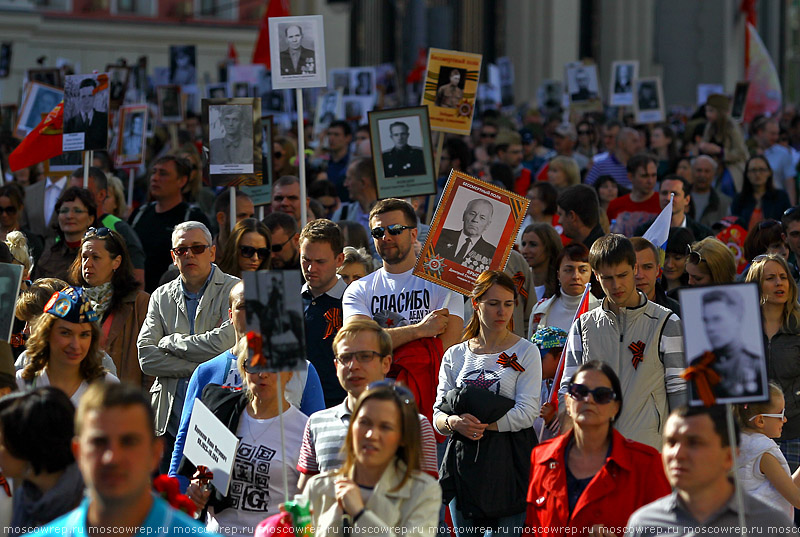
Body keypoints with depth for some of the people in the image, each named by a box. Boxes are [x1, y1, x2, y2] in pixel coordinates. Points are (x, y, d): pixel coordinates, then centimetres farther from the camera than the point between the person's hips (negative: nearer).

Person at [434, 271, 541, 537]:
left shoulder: (526, 352, 3)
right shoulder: (455, 355, 11)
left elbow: (527, 413, -7)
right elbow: (438, 416, 7)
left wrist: (480, 424, -14)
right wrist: (454, 422, -16)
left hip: (509, 460, -3)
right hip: (463, 462, 3)